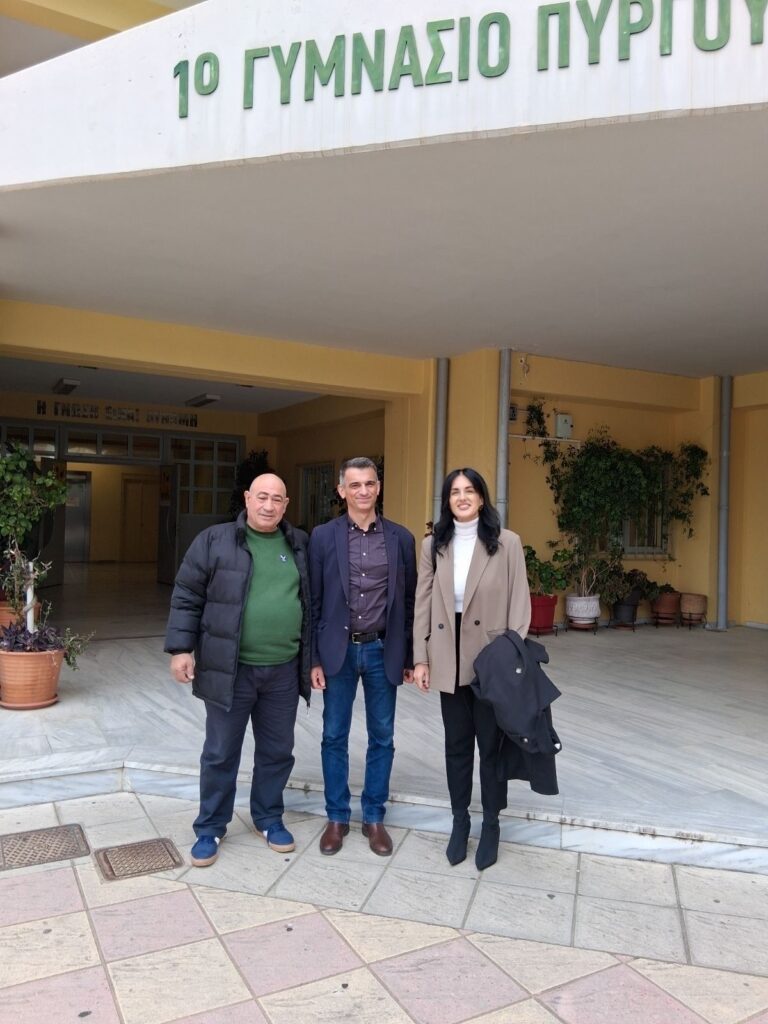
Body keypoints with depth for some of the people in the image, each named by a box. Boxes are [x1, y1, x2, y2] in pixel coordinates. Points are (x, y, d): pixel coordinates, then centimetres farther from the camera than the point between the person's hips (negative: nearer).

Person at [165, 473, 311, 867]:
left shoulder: (301, 546, 6)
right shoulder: (214, 541, -4)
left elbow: (313, 602, 12)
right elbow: (187, 597, -3)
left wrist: (313, 658, 11)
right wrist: (181, 648, -8)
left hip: (283, 671, 3)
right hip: (229, 669, -3)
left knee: (277, 751, 15)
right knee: (220, 753, 10)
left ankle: (268, 817, 35)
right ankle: (210, 828, 28)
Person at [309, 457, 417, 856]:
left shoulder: (401, 538, 0)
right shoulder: (323, 536, -3)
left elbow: (409, 601, 4)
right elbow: (314, 602, -2)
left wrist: (409, 657, 4)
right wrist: (314, 658, -4)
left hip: (383, 651, 1)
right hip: (338, 650, -1)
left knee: (382, 738, 11)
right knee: (334, 736, 10)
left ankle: (374, 817, 28)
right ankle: (337, 817, 28)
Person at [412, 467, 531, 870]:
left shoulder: (507, 543, -4)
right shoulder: (434, 545, 4)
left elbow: (519, 604, -5)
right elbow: (423, 603, 4)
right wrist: (420, 657, 0)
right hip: (449, 659, 3)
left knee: (492, 744, 10)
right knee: (457, 744, 14)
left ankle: (490, 825, 27)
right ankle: (459, 821, 30)